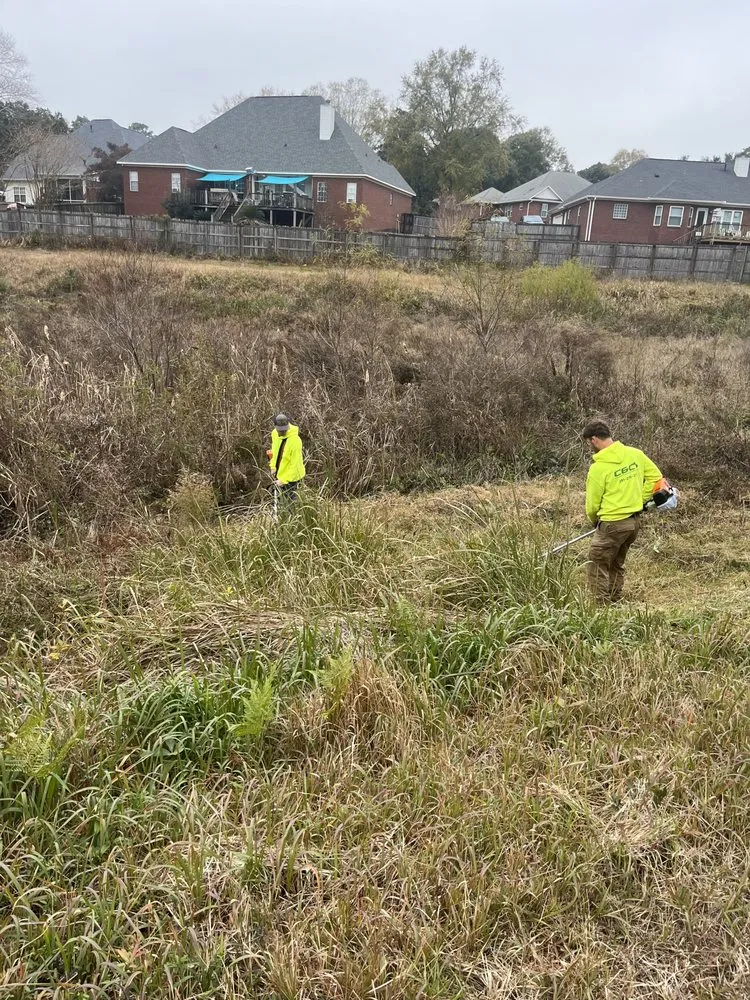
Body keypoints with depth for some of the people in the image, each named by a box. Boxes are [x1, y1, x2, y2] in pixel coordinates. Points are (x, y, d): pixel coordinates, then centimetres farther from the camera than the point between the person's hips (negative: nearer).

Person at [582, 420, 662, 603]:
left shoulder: (598, 467, -16)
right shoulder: (635, 454, 1)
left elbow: (593, 504, -7)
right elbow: (655, 476, 9)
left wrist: (594, 520, 13)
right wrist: (640, 500, 13)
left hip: (612, 524, -7)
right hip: (634, 521, 8)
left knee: (598, 567, 4)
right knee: (617, 565, 21)